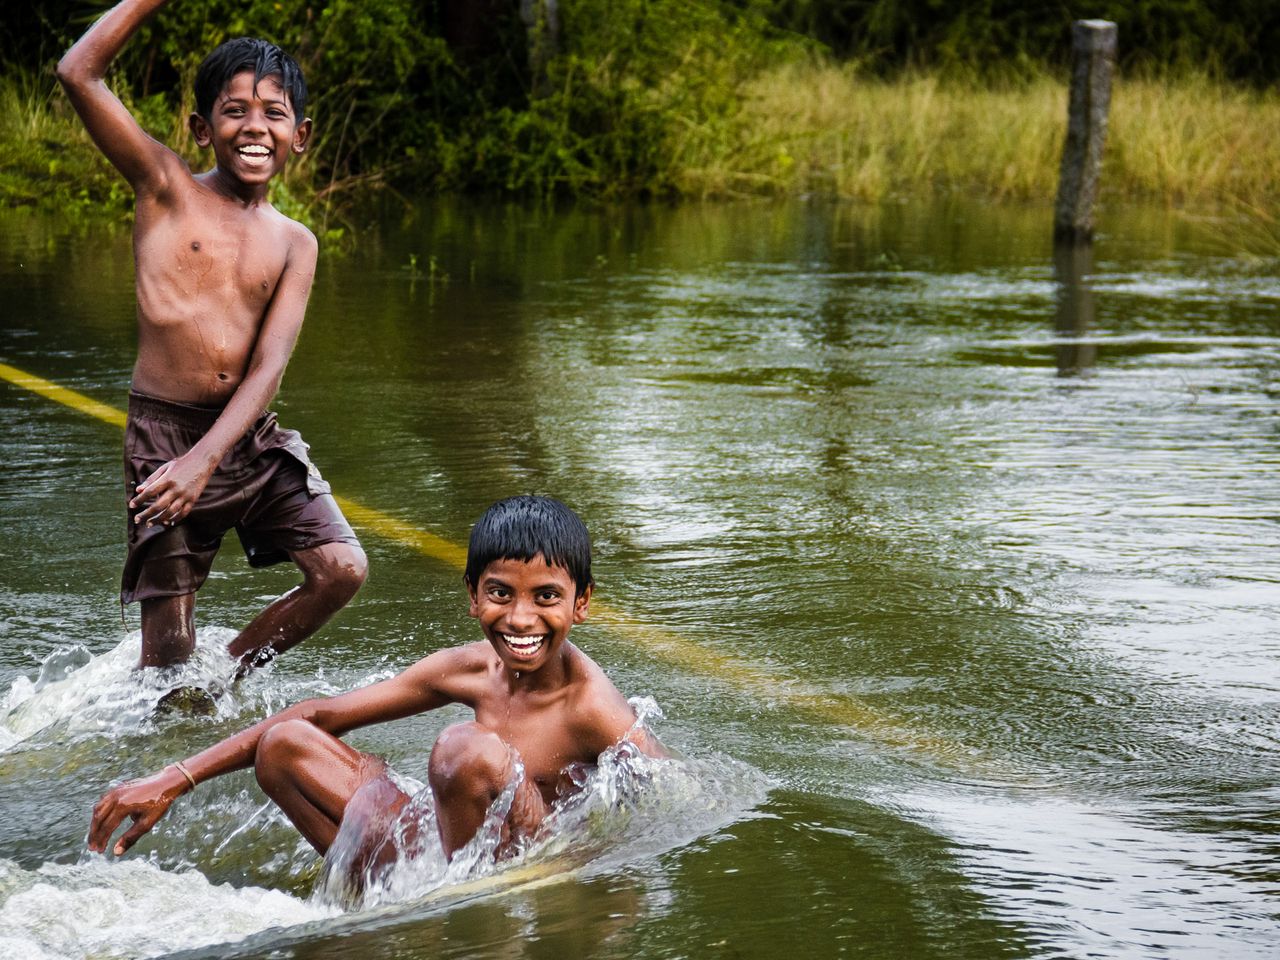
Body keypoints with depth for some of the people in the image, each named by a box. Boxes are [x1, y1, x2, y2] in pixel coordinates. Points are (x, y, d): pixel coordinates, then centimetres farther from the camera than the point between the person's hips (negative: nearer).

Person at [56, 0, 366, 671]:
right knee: (169, 653, -5)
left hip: (252, 438, 4)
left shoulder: (294, 244, 7)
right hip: (164, 435, -3)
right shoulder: (168, 191, 0)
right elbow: (78, 73, -10)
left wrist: (205, 460, -20)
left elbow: (268, 365, -5)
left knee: (341, 570, -9)